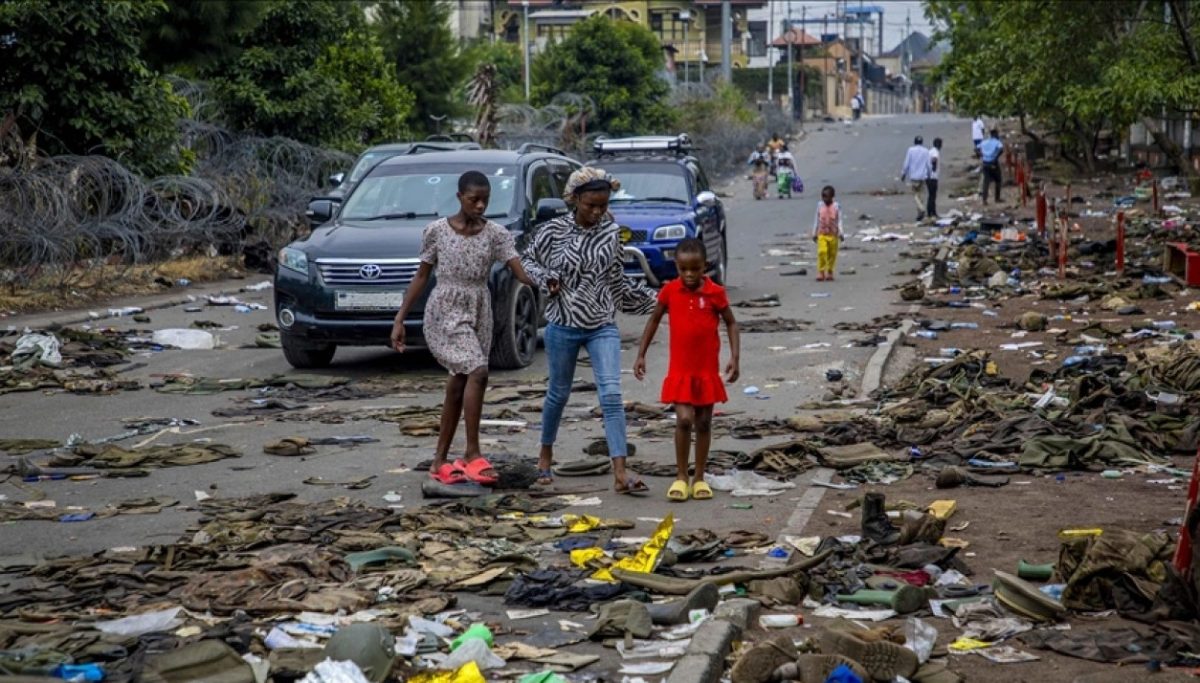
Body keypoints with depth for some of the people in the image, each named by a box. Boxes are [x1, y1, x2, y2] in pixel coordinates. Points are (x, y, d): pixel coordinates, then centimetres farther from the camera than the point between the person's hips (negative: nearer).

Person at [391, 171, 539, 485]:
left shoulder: (496, 234, 0)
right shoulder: (437, 231, -4)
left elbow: (519, 271, -10)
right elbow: (421, 277, 2)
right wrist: (400, 319, 0)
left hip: (479, 314, 4)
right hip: (445, 313, -4)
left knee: (458, 387, 7)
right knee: (477, 372, -22)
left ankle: (440, 460, 18)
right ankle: (472, 452, -17)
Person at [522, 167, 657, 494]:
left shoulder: (611, 232, 0)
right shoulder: (554, 231, -7)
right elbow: (528, 259, 8)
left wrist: (652, 298, 10)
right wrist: (547, 278, -10)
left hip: (602, 326, 1)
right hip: (564, 325, -1)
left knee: (611, 394, -12)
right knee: (559, 393, 13)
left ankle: (620, 473, -18)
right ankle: (545, 455, 38)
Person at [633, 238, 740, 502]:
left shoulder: (715, 292, -7)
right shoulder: (670, 291, -4)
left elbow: (731, 323, 2)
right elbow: (654, 320, 8)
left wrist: (734, 357, -8)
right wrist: (641, 355, 6)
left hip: (707, 369, 0)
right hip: (680, 369, 0)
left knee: (703, 423, 9)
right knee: (684, 420, -11)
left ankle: (699, 478, 19)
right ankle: (681, 477, 1)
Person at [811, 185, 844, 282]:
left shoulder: (836, 206, -1)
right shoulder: (820, 205, 4)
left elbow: (839, 220, 0)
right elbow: (817, 220, 11)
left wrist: (841, 233, -8)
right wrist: (814, 233, 11)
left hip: (833, 234, 0)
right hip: (822, 234, 0)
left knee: (832, 254, 5)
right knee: (822, 252, -16)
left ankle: (829, 272, 19)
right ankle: (820, 273, -13)